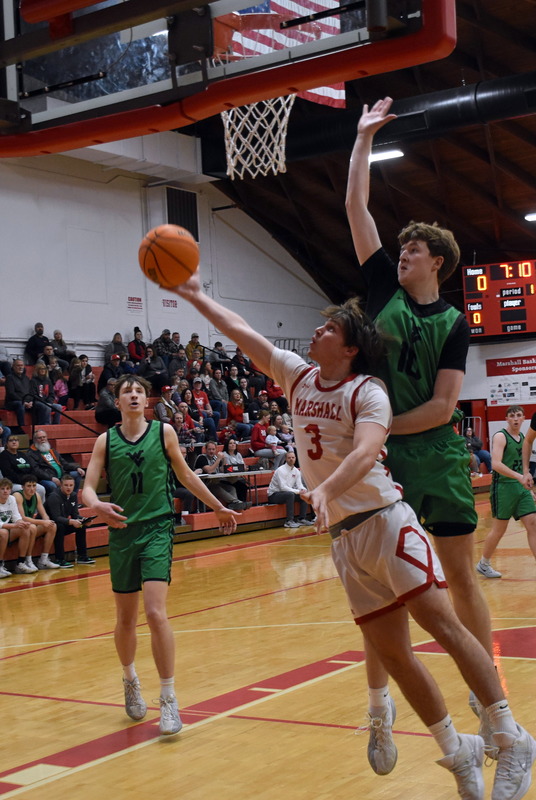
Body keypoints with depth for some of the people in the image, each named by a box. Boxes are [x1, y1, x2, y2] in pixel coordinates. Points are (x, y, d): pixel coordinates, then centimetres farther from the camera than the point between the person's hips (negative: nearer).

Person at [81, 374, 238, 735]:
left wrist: (218, 507, 20)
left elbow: (185, 475, 15)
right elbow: (88, 488, -3)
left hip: (157, 529, -2)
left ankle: (169, 698, -6)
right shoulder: (105, 441, 3)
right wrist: (97, 506, -26)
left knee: (156, 613, -17)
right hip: (122, 532, 2)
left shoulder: (163, 432, 2)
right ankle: (130, 680, 39)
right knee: (126, 620, 12)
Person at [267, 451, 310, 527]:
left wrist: (303, 489, -22)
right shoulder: (281, 470, -18)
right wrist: (297, 491, -29)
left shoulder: (296, 471, 6)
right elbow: (283, 487, -25)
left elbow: (299, 484, 3)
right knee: (290, 494, -35)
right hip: (274, 495, -8)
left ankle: (302, 519, -5)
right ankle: (289, 521, -35)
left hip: (288, 493, 8)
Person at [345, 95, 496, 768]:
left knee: (460, 574, 5)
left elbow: (442, 407, -8)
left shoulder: (453, 323, 0)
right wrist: (364, 137, 7)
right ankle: (379, 702, 9)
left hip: (437, 457, -2)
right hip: (381, 456, 2)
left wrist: (381, 426, -13)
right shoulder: (385, 290, 7)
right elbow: (355, 208, 5)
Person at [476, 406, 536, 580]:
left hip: (521, 487, 7)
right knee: (499, 529, 1)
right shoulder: (500, 437, -10)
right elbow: (496, 464, -23)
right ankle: (483, 564, 19)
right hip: (503, 487, -7)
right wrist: (519, 477, -31)